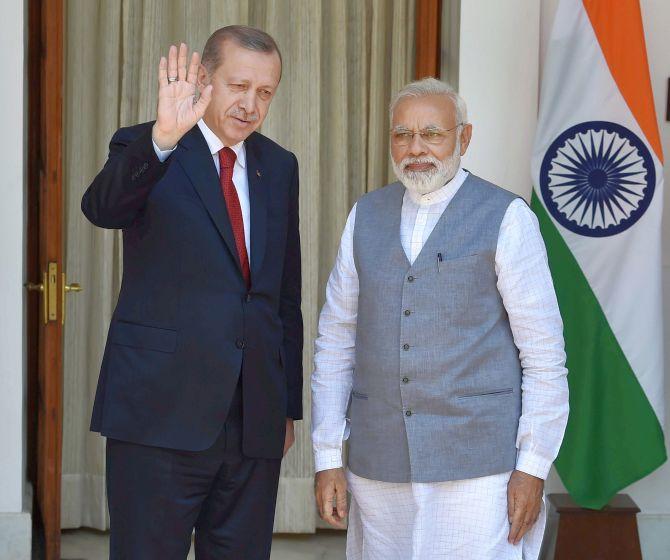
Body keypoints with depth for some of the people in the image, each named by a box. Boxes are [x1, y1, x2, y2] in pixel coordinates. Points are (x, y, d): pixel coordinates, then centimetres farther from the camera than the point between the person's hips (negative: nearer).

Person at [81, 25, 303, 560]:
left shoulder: (279, 166, 13)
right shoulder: (144, 150, -3)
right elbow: (103, 207, -26)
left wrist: (289, 404, 15)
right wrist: (162, 139, -42)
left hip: (255, 423, 5)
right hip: (160, 414, -5)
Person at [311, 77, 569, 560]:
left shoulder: (506, 219, -2)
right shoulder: (366, 216, 10)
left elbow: (544, 352, -4)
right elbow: (336, 339, 10)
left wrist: (533, 467, -8)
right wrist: (328, 458, 5)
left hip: (477, 466, -4)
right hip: (378, 466, 4)